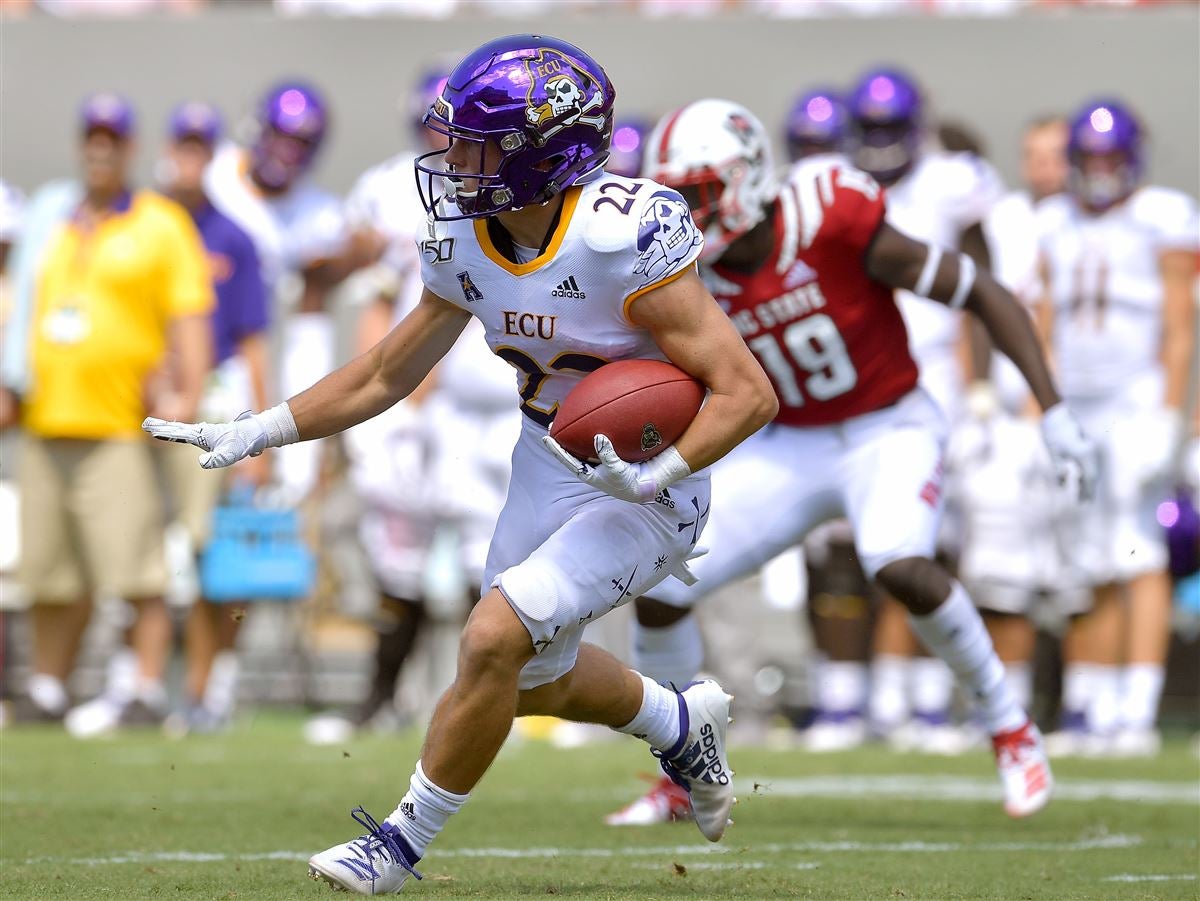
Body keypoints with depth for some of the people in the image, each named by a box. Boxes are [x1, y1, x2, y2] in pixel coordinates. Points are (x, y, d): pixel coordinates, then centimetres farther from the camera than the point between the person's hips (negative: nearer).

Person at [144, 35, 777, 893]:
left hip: (647, 492, -8)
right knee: (531, 677, 19)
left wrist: (654, 477, -39)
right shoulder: (466, 244, -7)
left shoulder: (625, 236, -28)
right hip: (548, 467, 8)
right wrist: (253, 434, 3)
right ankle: (683, 721, 48)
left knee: (495, 640, -20)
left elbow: (747, 392, -27)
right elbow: (384, 376, 8)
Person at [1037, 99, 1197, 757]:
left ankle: (1138, 713, -15)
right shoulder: (1056, 226, 14)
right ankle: (1088, 710, 8)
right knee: (1088, 569, 4)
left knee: (1137, 556, -12)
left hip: (1138, 401, -6)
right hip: (1074, 408, 6)